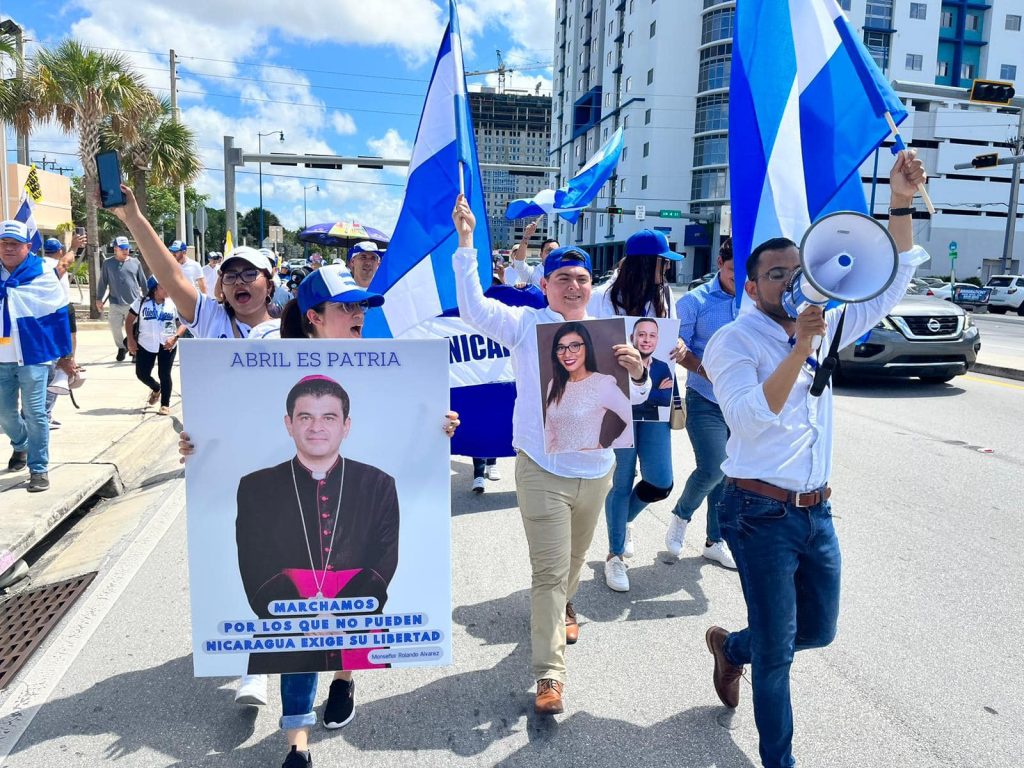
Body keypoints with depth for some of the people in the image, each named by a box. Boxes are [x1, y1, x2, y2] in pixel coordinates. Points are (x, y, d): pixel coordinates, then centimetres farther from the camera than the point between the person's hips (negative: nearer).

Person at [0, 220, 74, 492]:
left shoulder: (42, 274, -6)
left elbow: (59, 315, -3)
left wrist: (64, 354, -1)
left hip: (33, 355, -4)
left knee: (35, 414, -3)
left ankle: (39, 468, 8)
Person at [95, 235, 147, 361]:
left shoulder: (135, 262, 5)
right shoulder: (107, 263, 1)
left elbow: (143, 281, 10)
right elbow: (102, 282, 6)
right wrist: (99, 299, 5)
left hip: (134, 303, 0)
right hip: (115, 303, 0)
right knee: (115, 328, 4)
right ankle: (121, 347, 27)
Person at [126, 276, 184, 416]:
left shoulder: (173, 304, -2)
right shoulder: (141, 302, -1)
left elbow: (183, 323, -3)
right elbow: (129, 321, 5)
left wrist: (175, 337, -19)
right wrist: (131, 340, -3)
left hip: (167, 345, -1)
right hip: (145, 345, 2)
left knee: (164, 375, -1)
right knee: (142, 374, 6)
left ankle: (165, 404, 11)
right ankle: (156, 389, 38)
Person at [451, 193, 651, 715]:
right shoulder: (526, 325, -4)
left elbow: (635, 398, 2)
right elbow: (473, 308, -18)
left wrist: (637, 371, -21)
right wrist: (465, 243, -25)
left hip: (596, 471, 5)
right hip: (543, 471, -4)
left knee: (574, 559, 24)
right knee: (549, 571, -4)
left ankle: (562, 607, 55)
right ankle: (549, 674, 6)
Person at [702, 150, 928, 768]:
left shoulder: (823, 328, 8)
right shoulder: (732, 342, -11)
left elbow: (890, 283, 7)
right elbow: (750, 418, -25)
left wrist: (901, 202, -3)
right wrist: (798, 347, -31)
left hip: (817, 510, 7)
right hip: (763, 514, -6)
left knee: (819, 629, 20)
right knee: (777, 651, 4)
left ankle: (731, 647, 46)